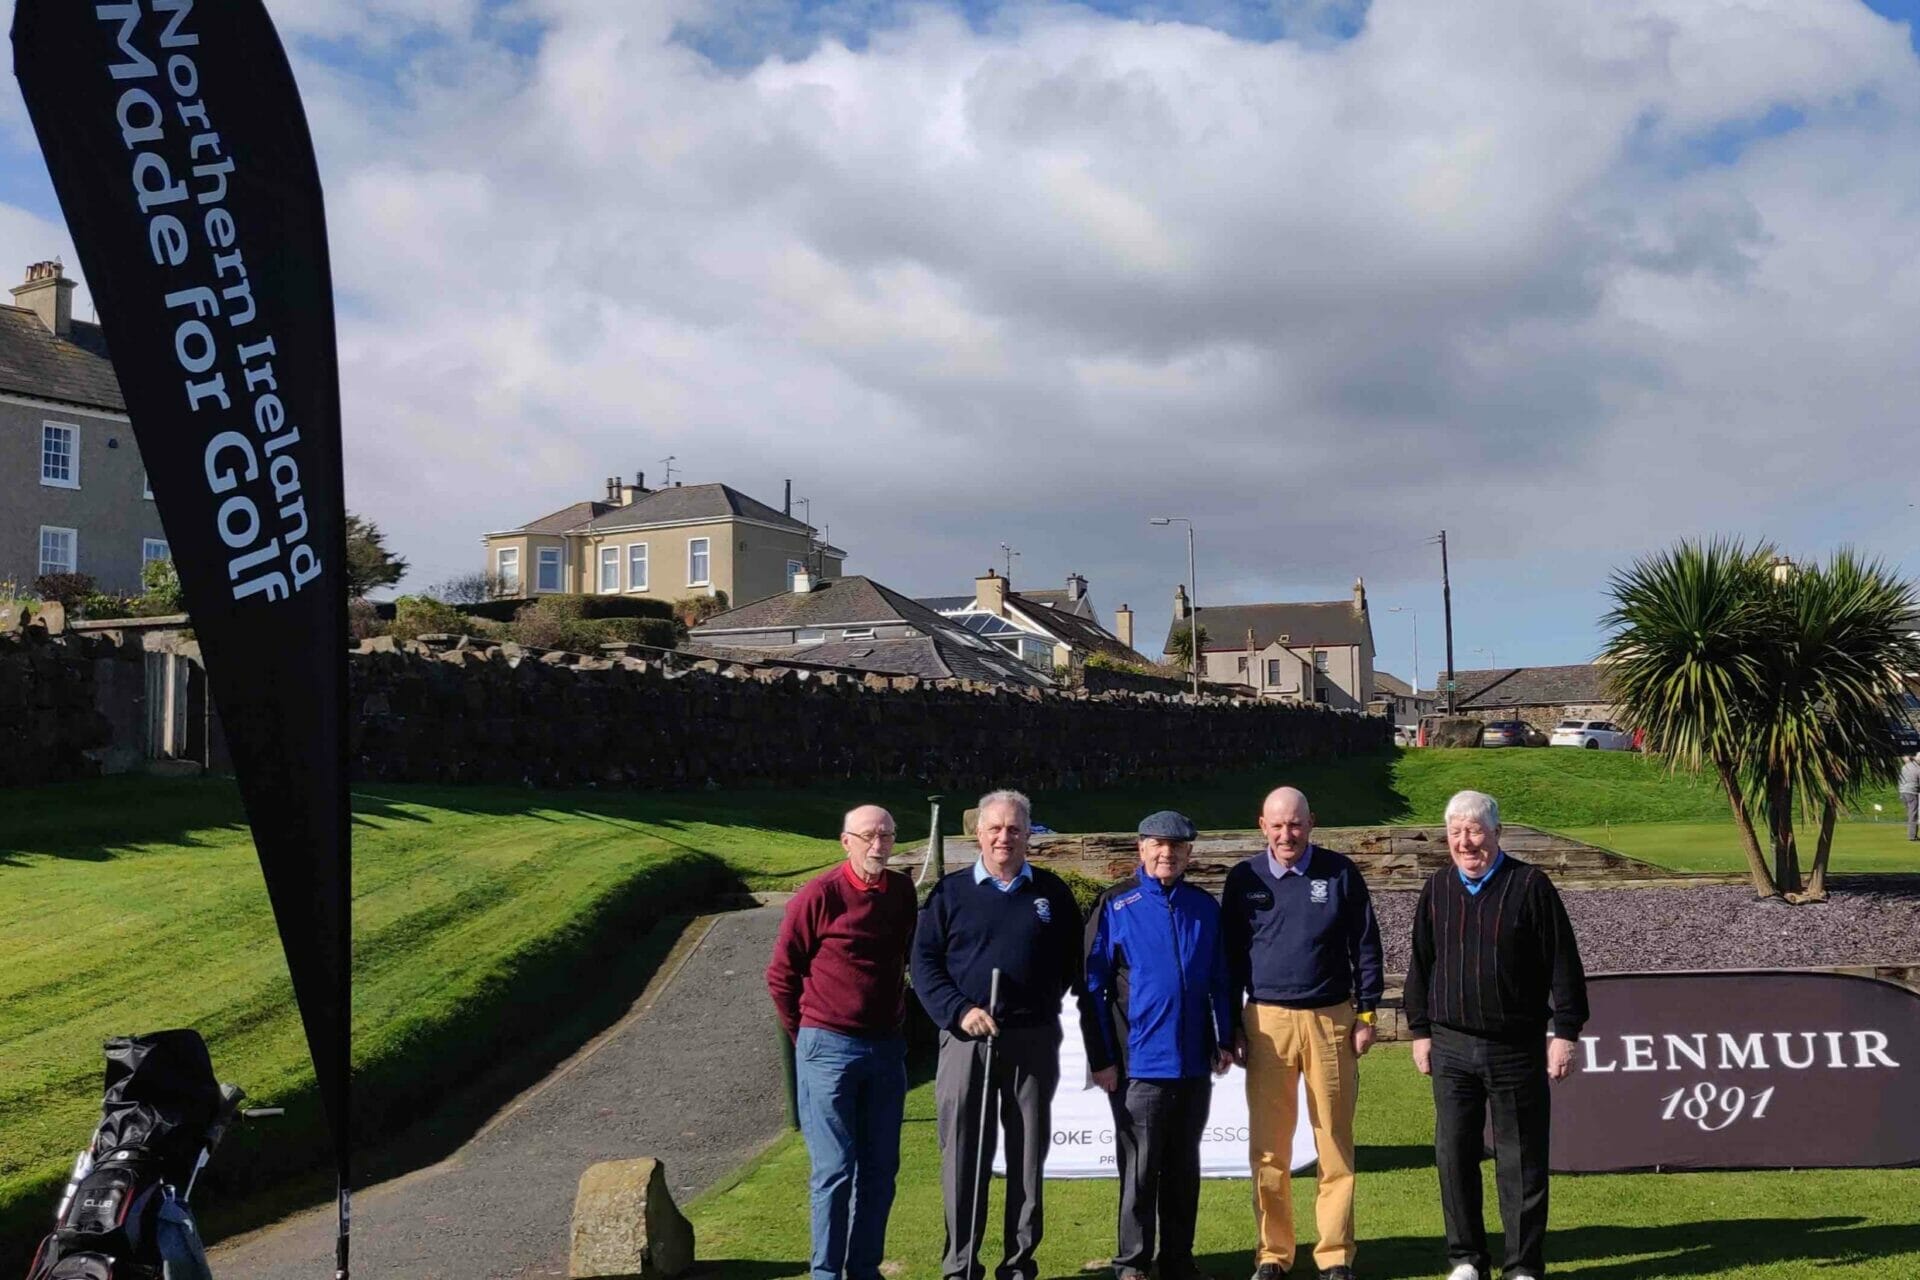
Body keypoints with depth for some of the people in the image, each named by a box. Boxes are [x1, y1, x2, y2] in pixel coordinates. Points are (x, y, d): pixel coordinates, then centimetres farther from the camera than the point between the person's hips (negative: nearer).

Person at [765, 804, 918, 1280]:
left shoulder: (903, 892, 3)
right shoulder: (819, 896, -11)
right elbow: (781, 974, -3)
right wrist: (806, 1036, 2)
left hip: (887, 1048, 5)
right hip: (829, 1049, -5)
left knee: (880, 1168, 10)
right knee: (834, 1170, 0)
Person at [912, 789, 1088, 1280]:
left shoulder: (1052, 892, 10)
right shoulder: (951, 891, 5)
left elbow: (1074, 962, 14)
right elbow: (924, 962, 1)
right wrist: (958, 1011, -11)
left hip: (1034, 1041, 2)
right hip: (966, 1040, -1)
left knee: (1028, 1155, 7)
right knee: (962, 1156, 1)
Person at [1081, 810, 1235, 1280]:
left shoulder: (1205, 907, 6)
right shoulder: (1115, 906, -4)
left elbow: (1220, 980, 13)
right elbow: (1093, 987, -4)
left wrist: (1225, 1039, 7)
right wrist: (1100, 1058, -7)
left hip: (1194, 1062, 4)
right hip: (1139, 1062, -4)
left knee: (1184, 1168, 13)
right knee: (1139, 1169, 4)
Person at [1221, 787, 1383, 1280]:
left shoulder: (1339, 873, 3)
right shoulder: (1244, 879, 4)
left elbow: (1365, 946, 7)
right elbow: (1230, 955, 9)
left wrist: (1366, 1014, 3)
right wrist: (1232, 1027, 6)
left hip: (1331, 1019, 0)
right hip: (1266, 1021, 1)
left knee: (1335, 1144, 4)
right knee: (1269, 1147, 4)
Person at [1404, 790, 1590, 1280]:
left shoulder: (1530, 886, -4)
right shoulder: (1437, 889, 7)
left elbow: (1563, 964, -3)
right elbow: (1421, 963, 14)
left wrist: (1565, 1032, -6)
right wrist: (1420, 1030, 12)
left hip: (1517, 1048, -3)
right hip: (1452, 1047, 3)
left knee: (1521, 1160, 4)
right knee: (1454, 1156, 6)